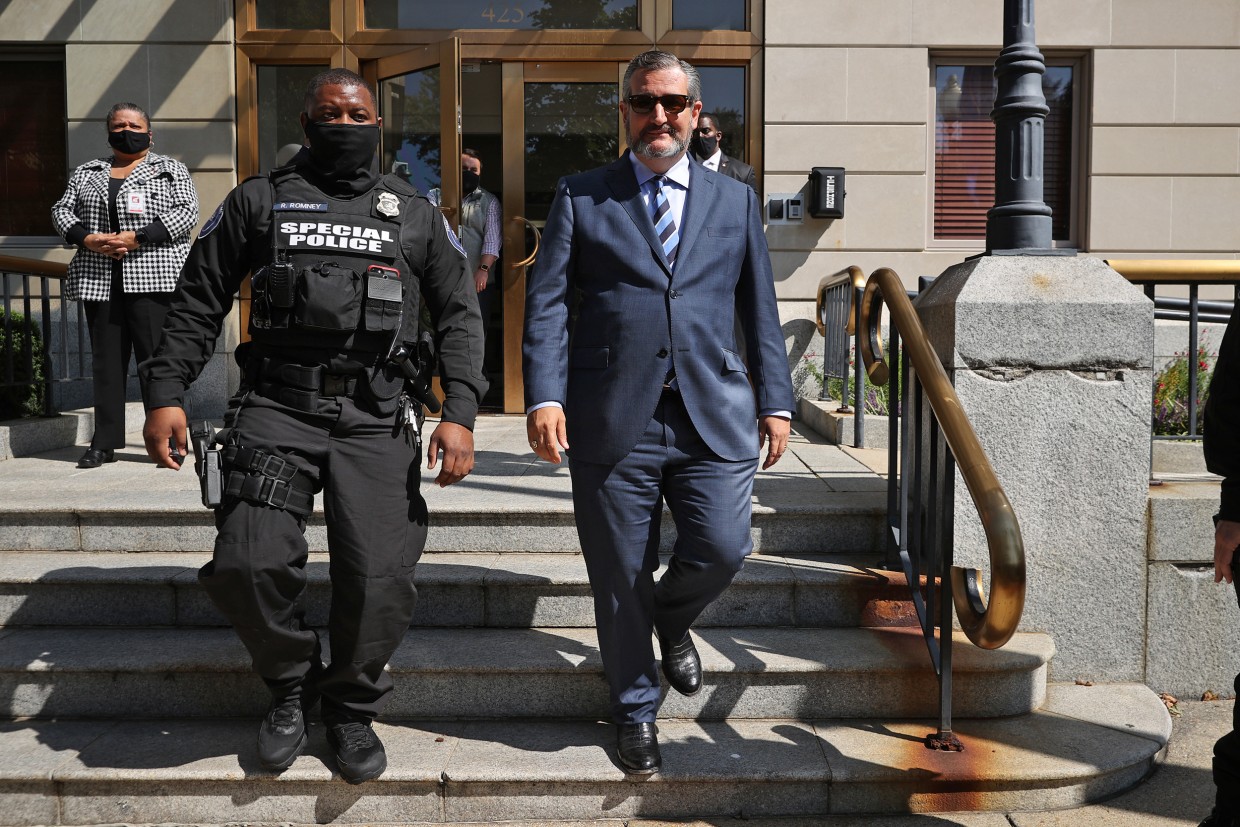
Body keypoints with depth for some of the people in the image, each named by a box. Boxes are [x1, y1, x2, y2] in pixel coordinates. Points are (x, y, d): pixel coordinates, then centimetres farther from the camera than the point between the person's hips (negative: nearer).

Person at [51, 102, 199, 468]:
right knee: (106, 360, 4)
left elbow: (186, 212, -4)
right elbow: (62, 210, 16)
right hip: (99, 280, 4)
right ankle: (105, 442, 7)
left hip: (151, 278, -4)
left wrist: (137, 238, -13)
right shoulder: (86, 173, 21)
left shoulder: (171, 171, 9)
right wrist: (86, 239, -5)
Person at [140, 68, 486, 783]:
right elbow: (199, 302, 13)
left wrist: (460, 413, -2)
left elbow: (459, 315, 11)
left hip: (376, 421, 0)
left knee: (382, 579, -10)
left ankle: (352, 706, 18)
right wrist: (165, 393, 2)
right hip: (276, 408, 0)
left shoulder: (416, 215, 15)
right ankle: (291, 687, 16)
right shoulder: (258, 201, 13)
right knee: (250, 565, -15)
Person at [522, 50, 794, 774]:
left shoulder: (735, 201, 16)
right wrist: (545, 395, -11)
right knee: (620, 578, 6)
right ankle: (635, 709, 29)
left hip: (714, 415, 2)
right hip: (613, 418, -1)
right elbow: (548, 302, 1)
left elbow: (760, 310, 15)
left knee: (723, 550, -9)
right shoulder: (581, 197, 9)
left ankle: (672, 617, 28)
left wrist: (776, 401, 9)